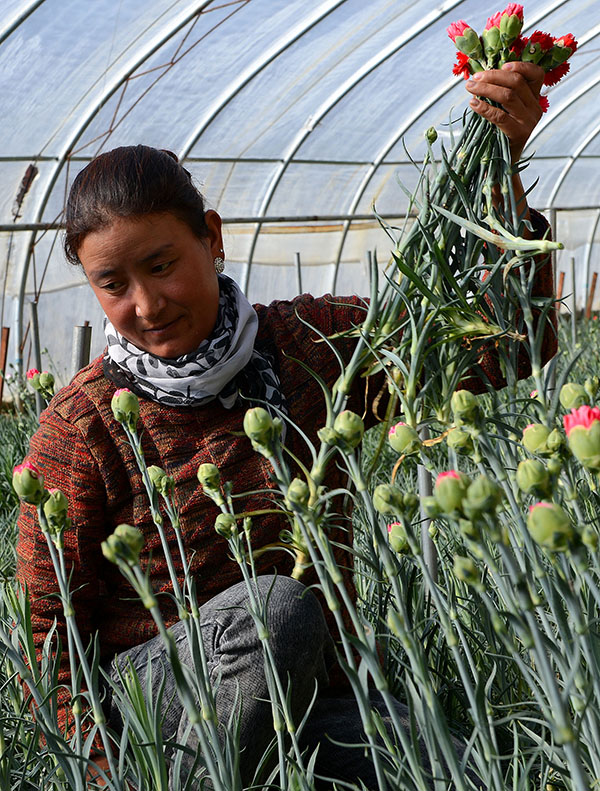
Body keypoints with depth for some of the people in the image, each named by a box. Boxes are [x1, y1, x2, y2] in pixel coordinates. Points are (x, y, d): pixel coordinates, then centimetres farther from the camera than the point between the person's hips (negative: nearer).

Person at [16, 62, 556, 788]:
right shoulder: (80, 430, -9)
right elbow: (47, 629, -4)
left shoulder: (308, 344, 0)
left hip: (315, 683, 3)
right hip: (156, 693, -3)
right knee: (276, 607, -35)